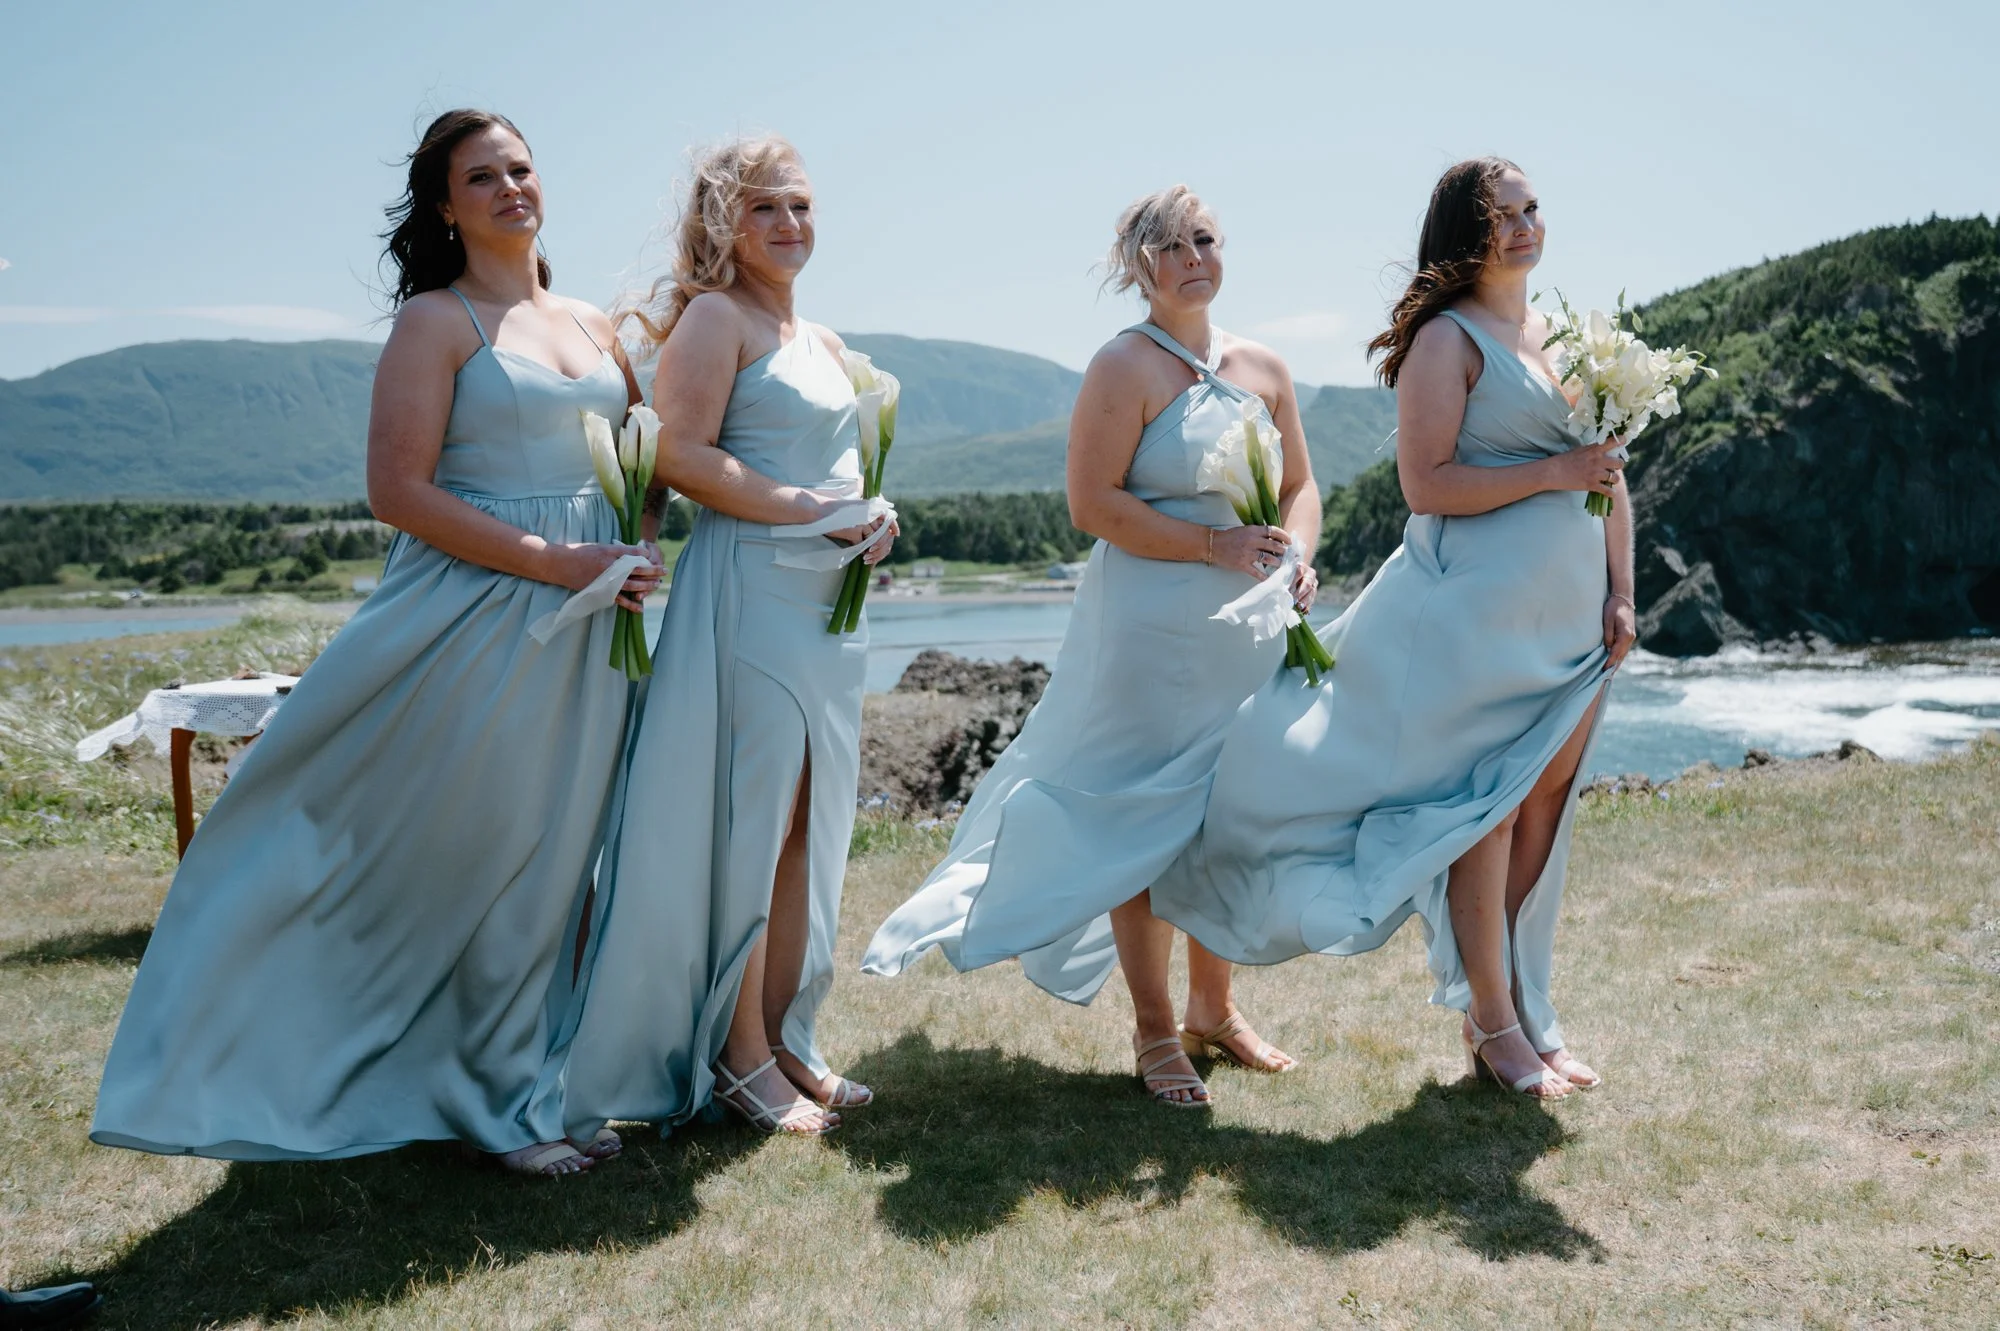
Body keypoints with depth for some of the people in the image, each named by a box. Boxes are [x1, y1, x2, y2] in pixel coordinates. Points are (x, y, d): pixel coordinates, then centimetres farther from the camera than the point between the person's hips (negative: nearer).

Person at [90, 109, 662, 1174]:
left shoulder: (593, 324, 14)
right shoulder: (437, 321, -3)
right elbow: (398, 491, -12)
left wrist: (632, 553, 0)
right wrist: (554, 562, -16)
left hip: (587, 630, 6)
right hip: (474, 618, -5)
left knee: (559, 859, 10)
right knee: (481, 857, 2)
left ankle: (538, 1084, 25)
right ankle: (501, 1101, 18)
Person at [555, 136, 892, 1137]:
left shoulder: (821, 341, 21)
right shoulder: (715, 315, -4)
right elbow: (681, 455, -16)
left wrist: (874, 519, 5)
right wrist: (807, 512, -17)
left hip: (828, 599, 8)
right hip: (747, 589, -8)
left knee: (808, 828, 10)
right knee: (749, 826, -4)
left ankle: (787, 1037, 20)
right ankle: (739, 1055, 7)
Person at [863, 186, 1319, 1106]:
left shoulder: (1263, 368, 13)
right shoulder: (1125, 367, -6)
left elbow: (1300, 486, 18)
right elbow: (1093, 502, -14)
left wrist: (1294, 556, -3)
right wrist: (1211, 545, -18)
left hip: (1250, 632, 6)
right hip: (1149, 630, -6)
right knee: (1146, 821, 0)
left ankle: (1212, 1009, 30)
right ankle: (1154, 1032, 13)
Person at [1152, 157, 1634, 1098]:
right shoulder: (1445, 339, -7)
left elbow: (1607, 472, 18)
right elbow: (1426, 485, -15)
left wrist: (1620, 594, 11)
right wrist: (1550, 471, -17)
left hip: (1568, 611, 7)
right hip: (1475, 606, -7)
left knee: (1543, 806, 10)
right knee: (1482, 805, -1)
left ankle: (1515, 1009, 22)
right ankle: (1493, 1023, 11)